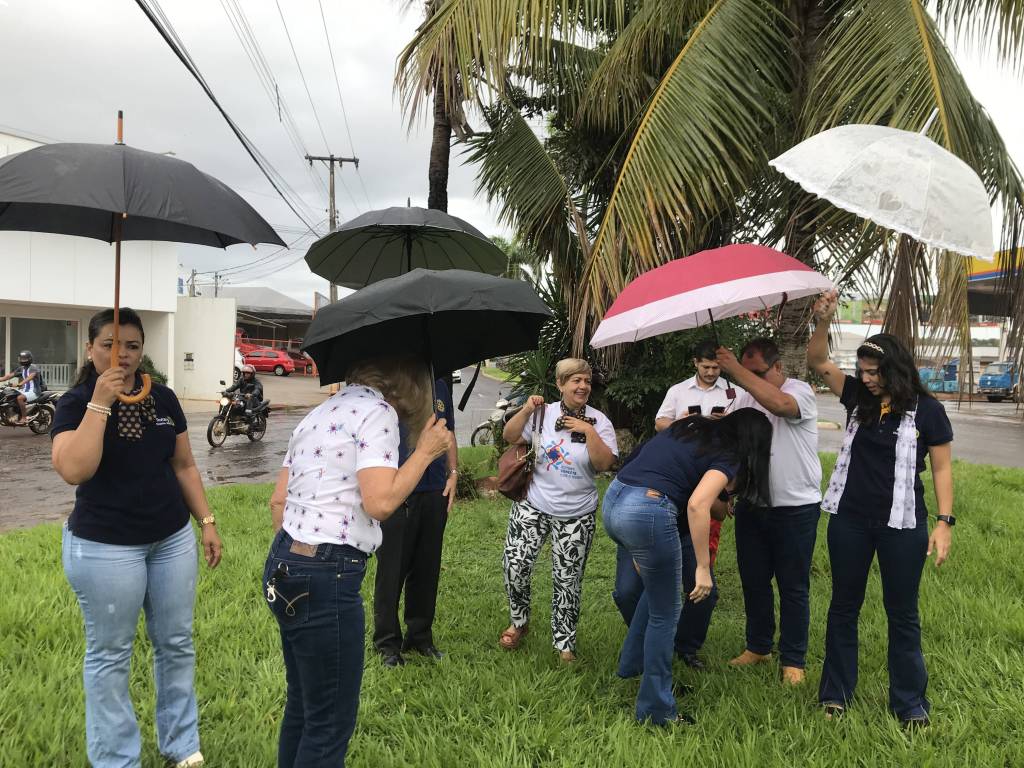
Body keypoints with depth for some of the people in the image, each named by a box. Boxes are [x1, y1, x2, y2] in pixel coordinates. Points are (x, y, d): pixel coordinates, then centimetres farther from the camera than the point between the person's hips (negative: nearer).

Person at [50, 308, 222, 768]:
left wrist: (207, 521, 8)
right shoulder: (75, 403, -9)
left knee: (177, 644, 13)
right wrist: (100, 402, -25)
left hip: (172, 539, 5)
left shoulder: (163, 399, 4)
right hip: (104, 546, -4)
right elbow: (74, 470, -25)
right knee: (110, 654, 8)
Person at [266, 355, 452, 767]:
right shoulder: (377, 411, -11)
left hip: (285, 566, 10)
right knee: (330, 723, 4)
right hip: (325, 577, -10)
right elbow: (380, 502, -22)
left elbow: (278, 500, 16)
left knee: (302, 703, 23)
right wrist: (426, 451, -9)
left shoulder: (322, 412, 16)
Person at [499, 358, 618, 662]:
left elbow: (605, 464, -13)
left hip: (576, 515, -1)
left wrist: (589, 431, -21)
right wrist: (525, 411, -12)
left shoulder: (598, 421, -4)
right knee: (515, 564, -3)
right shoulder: (545, 413, -2)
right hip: (533, 506, 1)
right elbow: (509, 437, 1)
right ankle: (519, 622, 25)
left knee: (567, 580, 5)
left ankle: (565, 645, 21)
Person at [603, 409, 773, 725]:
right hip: (647, 512, -8)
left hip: (613, 499, 8)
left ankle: (631, 664, 42)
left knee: (656, 590, 29)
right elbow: (697, 505, -18)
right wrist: (703, 567, -12)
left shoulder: (689, 427, 21)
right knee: (665, 612, 10)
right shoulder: (727, 457, 0)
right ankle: (655, 711, 19)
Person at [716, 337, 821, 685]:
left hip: (795, 507, -5)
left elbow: (779, 404, -33)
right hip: (752, 504, 6)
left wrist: (736, 369, -30)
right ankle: (758, 646, 30)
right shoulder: (746, 397, 8)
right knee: (754, 581, 14)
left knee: (793, 587, 4)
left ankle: (793, 660, 15)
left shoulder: (800, 391, -10)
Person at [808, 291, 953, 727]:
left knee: (902, 613, 8)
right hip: (849, 519, 3)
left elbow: (941, 469, -3)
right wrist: (823, 322, -17)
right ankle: (835, 693, 23)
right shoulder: (859, 398, 2)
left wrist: (944, 521, -10)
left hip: (902, 524, -3)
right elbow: (818, 362, -1)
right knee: (844, 606, 11)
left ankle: (910, 703, 21)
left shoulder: (927, 410, -6)